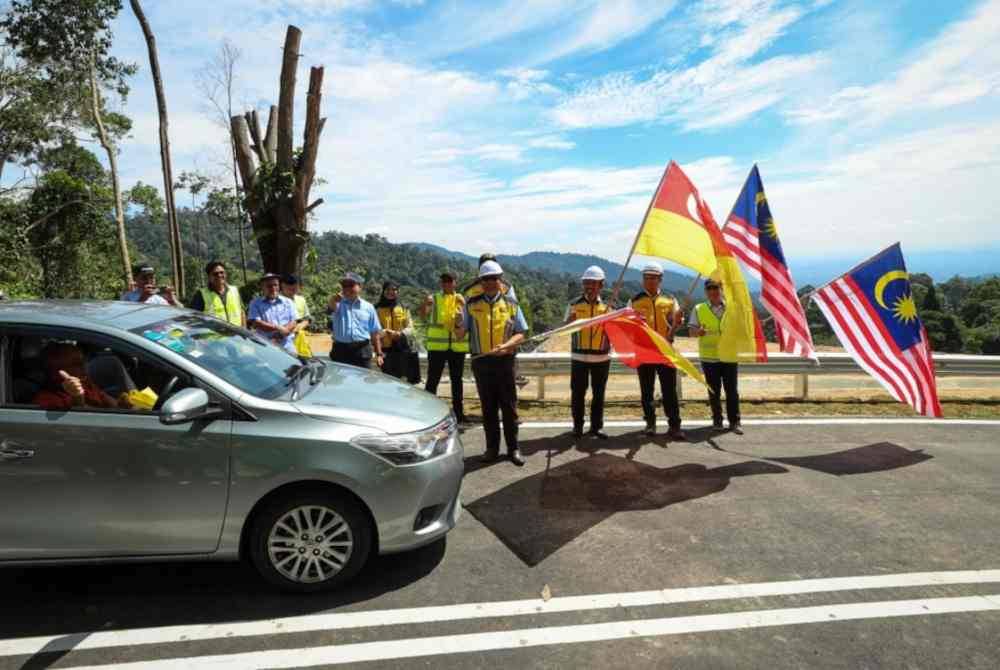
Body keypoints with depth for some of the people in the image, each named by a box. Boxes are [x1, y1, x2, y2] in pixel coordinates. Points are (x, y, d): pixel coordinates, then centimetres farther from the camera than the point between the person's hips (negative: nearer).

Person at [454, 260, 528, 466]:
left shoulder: (511, 304, 3)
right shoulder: (471, 305, 4)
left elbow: (520, 334, 1)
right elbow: (459, 335, 3)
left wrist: (505, 345, -18)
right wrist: (459, 324, -20)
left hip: (504, 360, -1)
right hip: (481, 361, 1)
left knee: (509, 406, 3)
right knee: (488, 407, 9)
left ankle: (513, 448, 14)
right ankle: (492, 448, 20)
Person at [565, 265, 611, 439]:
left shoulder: (607, 306, 3)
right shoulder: (574, 305, 1)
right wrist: (571, 322, -21)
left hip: (602, 357, 1)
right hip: (579, 356, -1)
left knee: (599, 393, 9)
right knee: (578, 392, 5)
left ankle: (597, 425, 20)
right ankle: (578, 425, 17)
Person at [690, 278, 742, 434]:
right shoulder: (699, 309, 3)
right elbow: (692, 330, 0)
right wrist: (699, 331, -23)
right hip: (709, 357, 0)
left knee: (731, 390, 3)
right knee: (714, 391, 7)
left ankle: (734, 421, 11)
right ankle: (717, 420, 18)